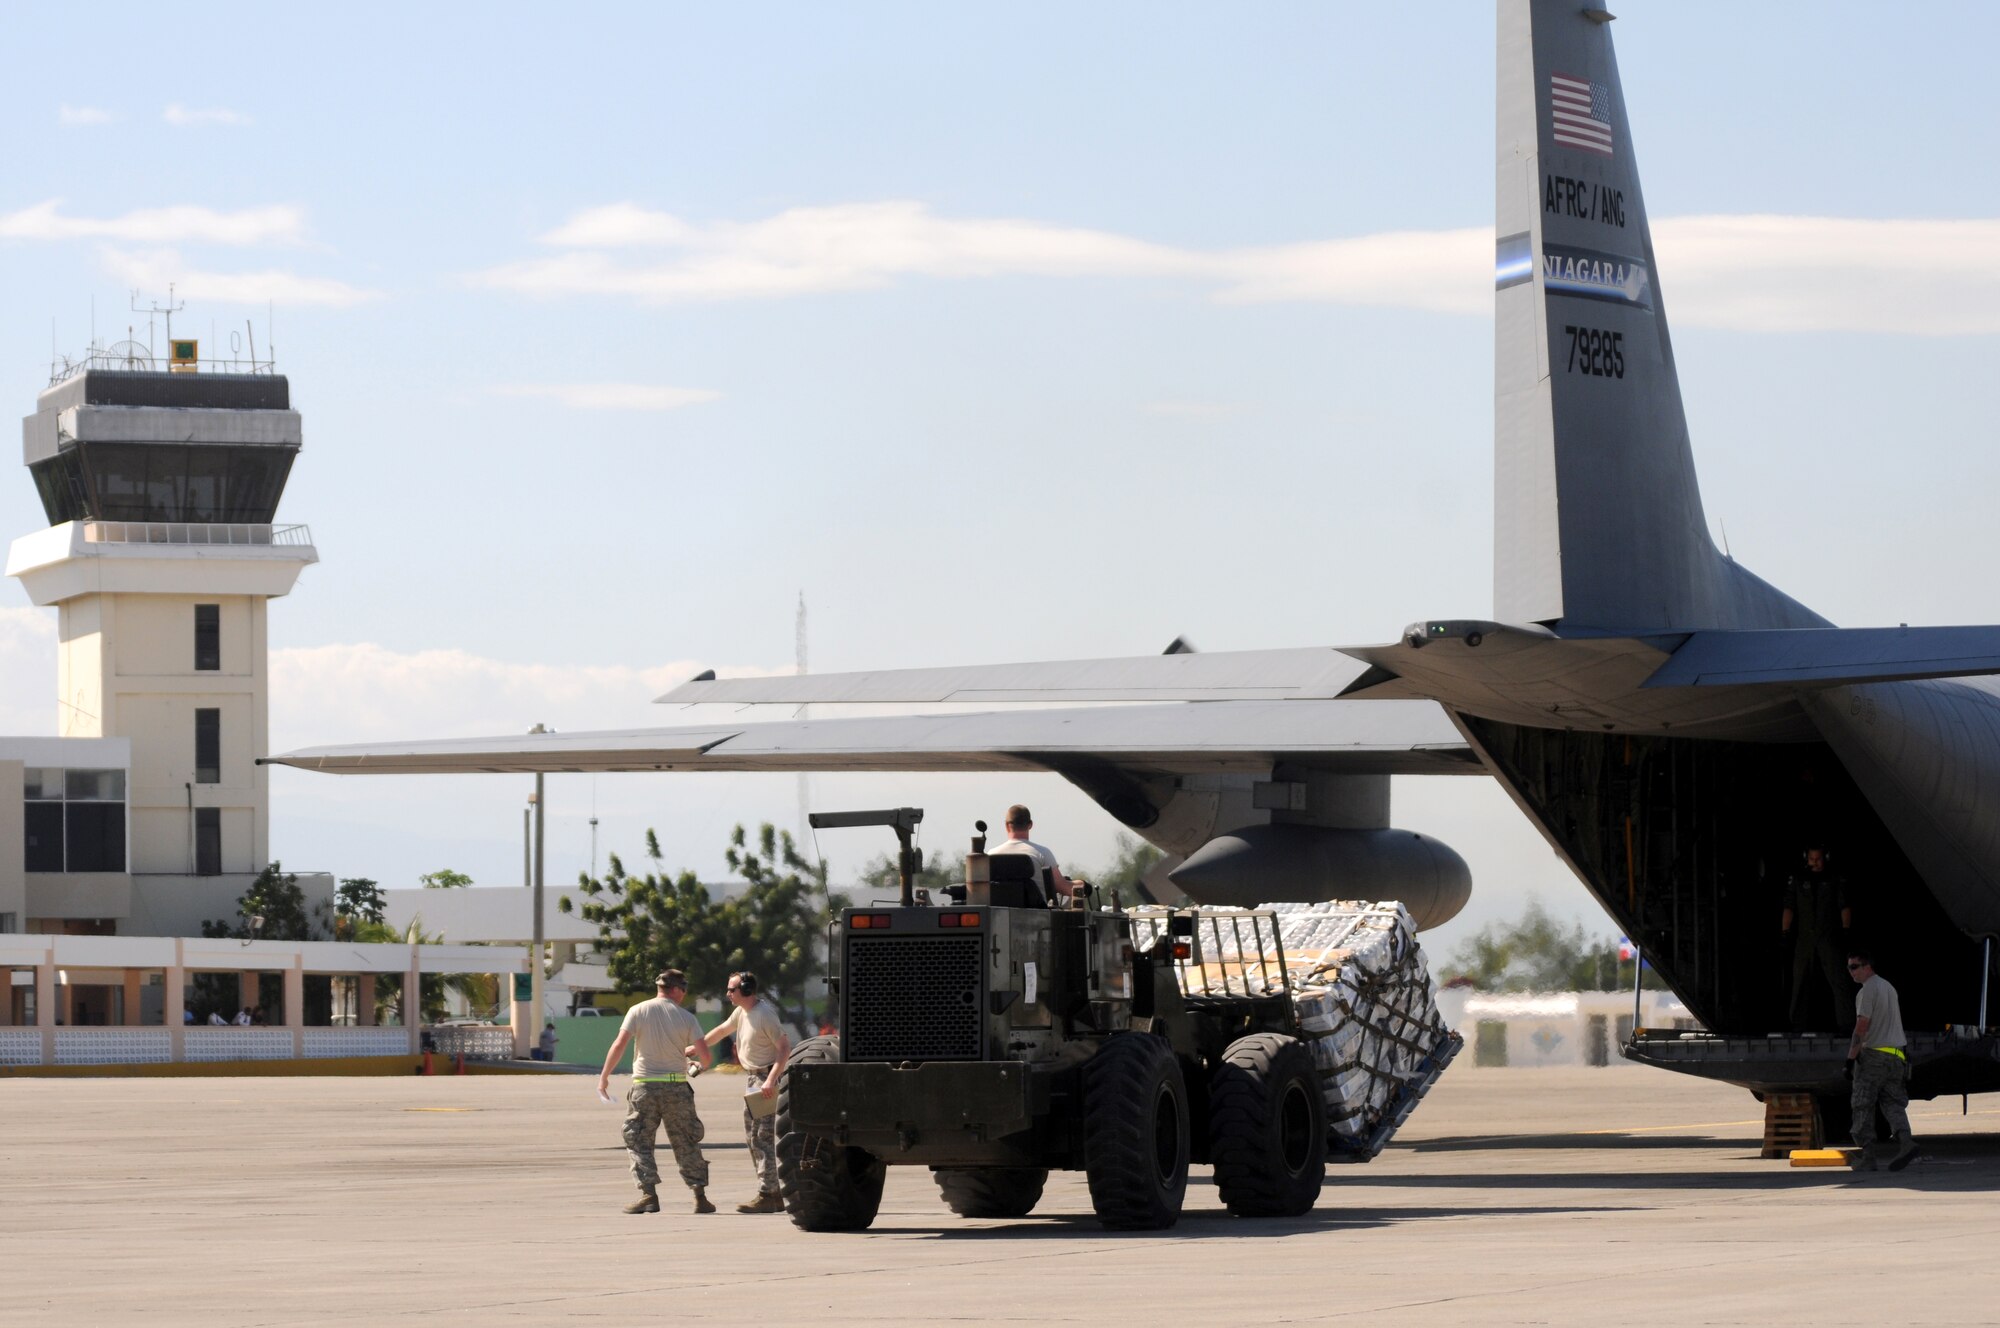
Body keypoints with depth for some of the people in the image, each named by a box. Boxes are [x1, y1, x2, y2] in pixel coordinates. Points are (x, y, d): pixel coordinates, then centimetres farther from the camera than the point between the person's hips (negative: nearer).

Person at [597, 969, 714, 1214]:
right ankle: (700, 1196, 11)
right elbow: (704, 1054, -5)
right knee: (686, 1143, 11)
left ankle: (648, 1194, -4)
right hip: (677, 1087, 1)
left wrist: (604, 1076, -2)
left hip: (645, 1086, -1)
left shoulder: (638, 1011, -3)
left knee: (638, 1141, 8)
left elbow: (619, 1044, -10)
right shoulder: (686, 1018, -1)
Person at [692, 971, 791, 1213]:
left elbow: (785, 1047, -22)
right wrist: (697, 1047, 34)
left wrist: (771, 1081, -28)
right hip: (754, 1080, 10)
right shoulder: (742, 1012, 10)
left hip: (767, 1079, -10)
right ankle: (775, 1194, 17)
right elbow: (723, 1029, 28)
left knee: (762, 1138, -12)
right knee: (752, 1137, 13)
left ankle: (766, 1196, -13)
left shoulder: (764, 1015, -19)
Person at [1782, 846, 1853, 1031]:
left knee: (1839, 980, -10)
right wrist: (1785, 933, 1)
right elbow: (1789, 909, 10)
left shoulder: (1836, 881, 6)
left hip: (1829, 938, -2)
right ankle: (1797, 1026, 8)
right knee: (1799, 980, 2)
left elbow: (1845, 908, 3)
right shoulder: (1797, 880, 11)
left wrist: (1845, 931, -9)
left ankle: (1847, 1023, -11)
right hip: (1804, 938, 2)